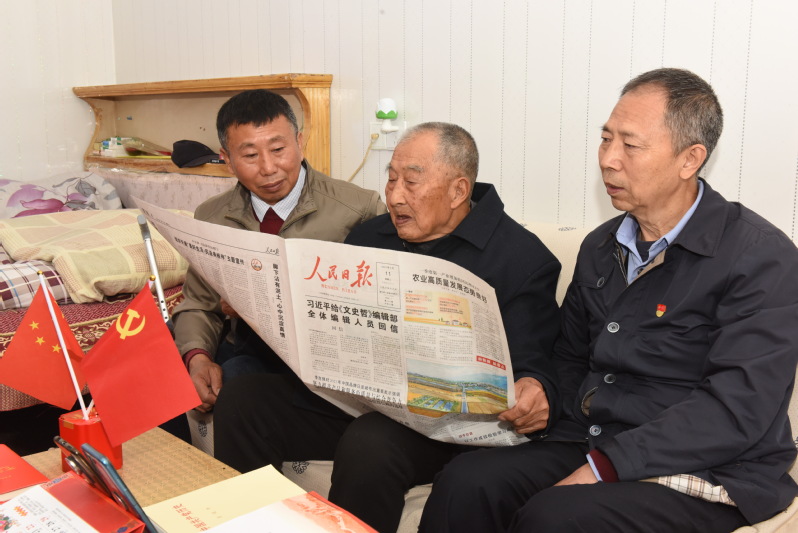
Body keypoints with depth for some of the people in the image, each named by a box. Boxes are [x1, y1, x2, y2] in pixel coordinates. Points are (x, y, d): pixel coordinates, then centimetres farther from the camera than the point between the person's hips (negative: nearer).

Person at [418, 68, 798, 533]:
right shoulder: (600, 246, 13)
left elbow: (737, 408, -18)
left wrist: (601, 466, -21)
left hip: (705, 476, -5)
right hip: (588, 445, 6)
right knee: (464, 484, -20)